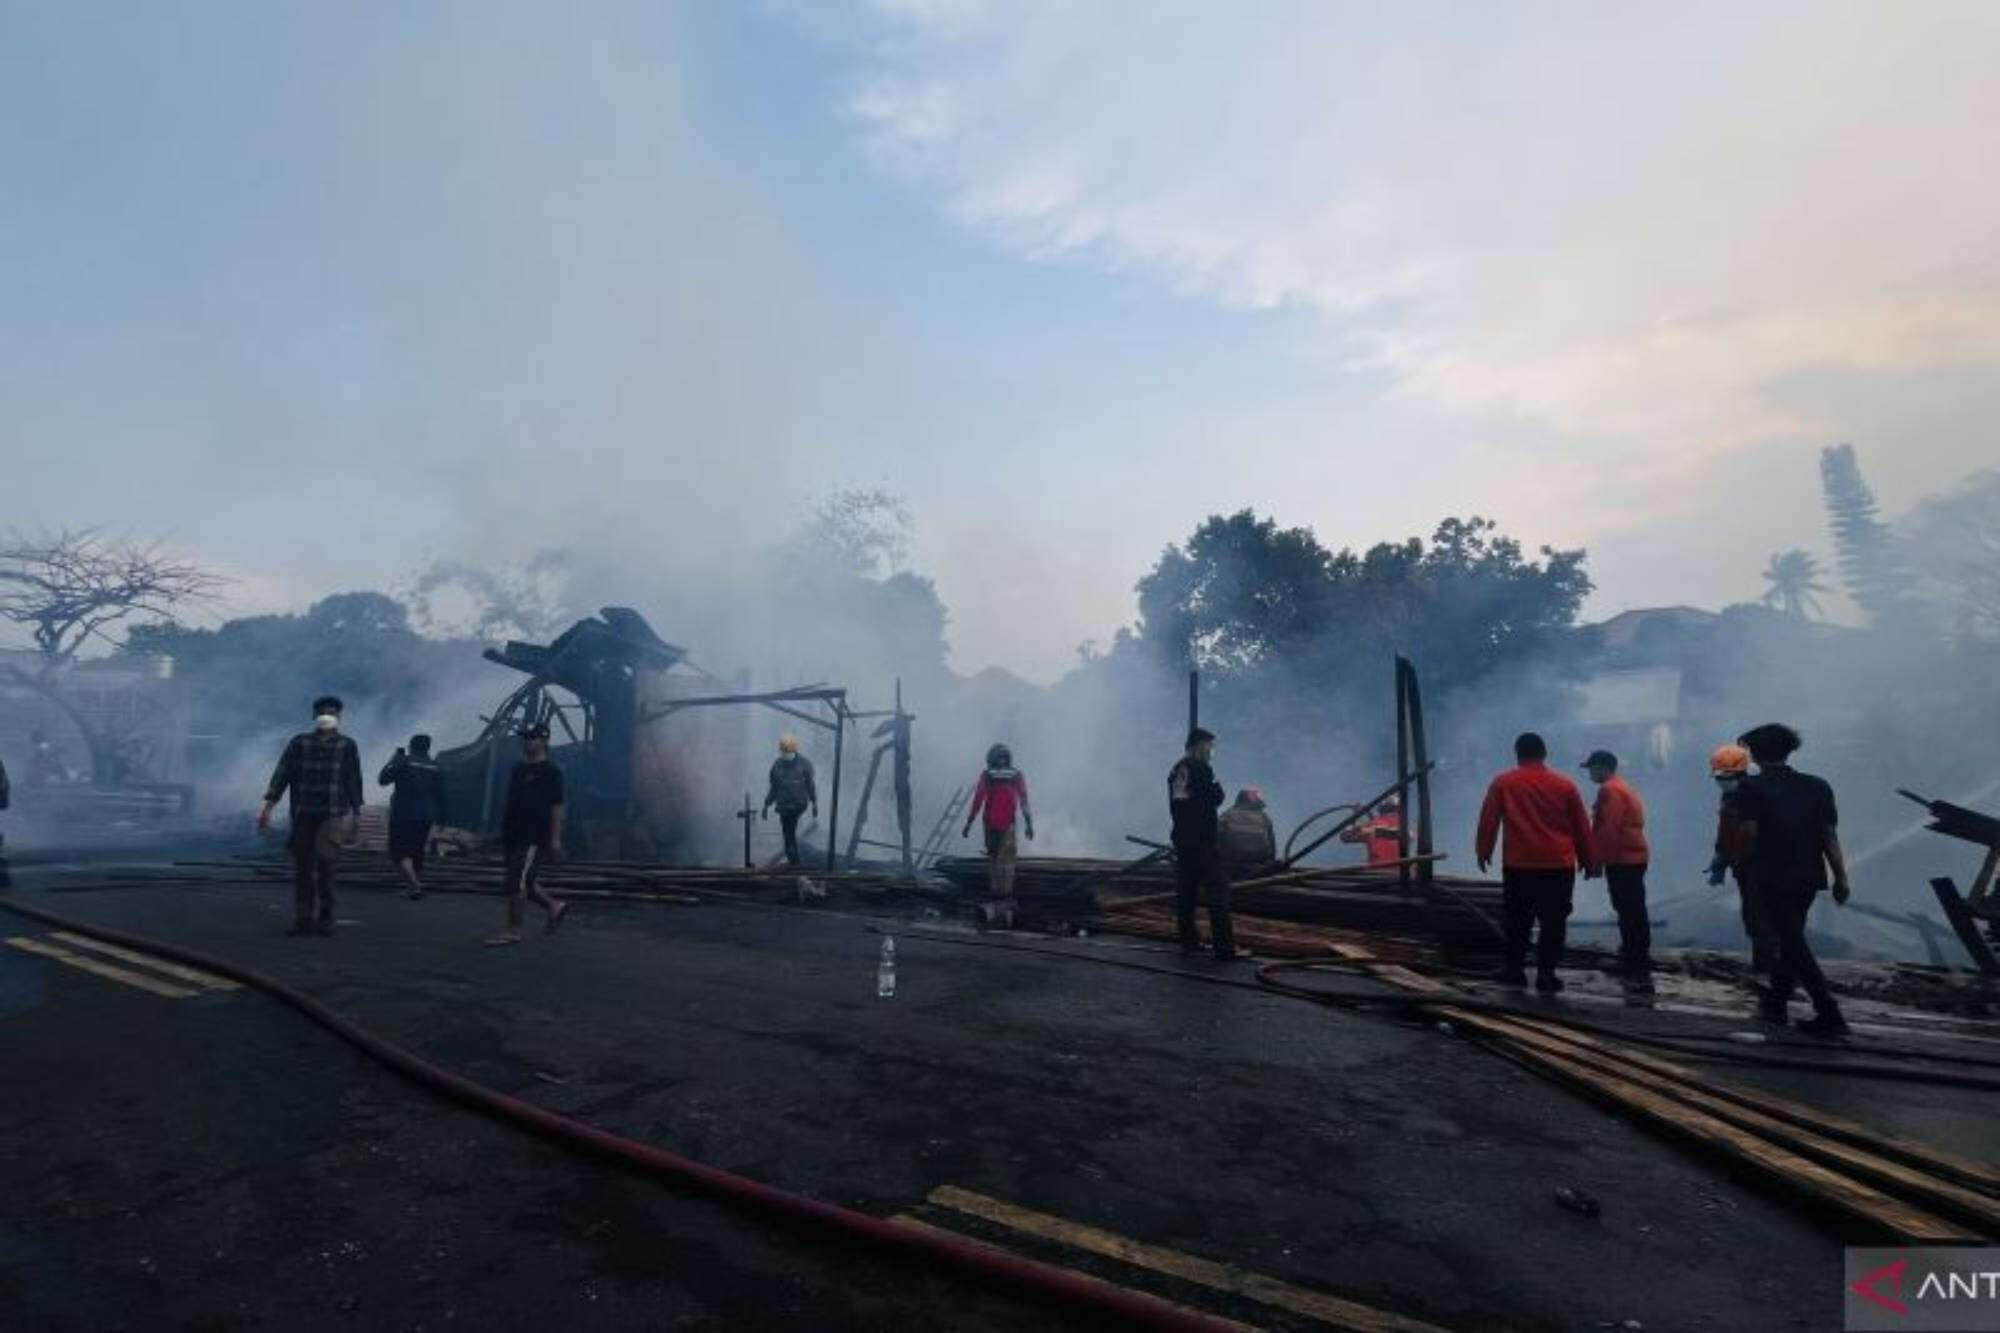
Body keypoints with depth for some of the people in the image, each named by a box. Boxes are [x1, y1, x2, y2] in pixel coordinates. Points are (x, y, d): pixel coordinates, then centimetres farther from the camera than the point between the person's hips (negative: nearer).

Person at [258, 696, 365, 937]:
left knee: (324, 864, -11)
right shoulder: (298, 743, 9)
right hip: (302, 815, 2)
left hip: (333, 815, -2)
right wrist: (268, 806, -5)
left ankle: (324, 919, -1)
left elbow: (353, 781, 8)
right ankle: (302, 920, 13)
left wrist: (356, 813, 7)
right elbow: (282, 774, 3)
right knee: (301, 868, 5)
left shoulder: (347, 745, 7)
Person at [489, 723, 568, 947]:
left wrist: (555, 838, -16)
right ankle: (554, 906, 29)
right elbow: (511, 804, 23)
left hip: (535, 838, -8)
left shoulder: (550, 771, -7)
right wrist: (504, 832, 20)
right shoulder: (518, 769, 17)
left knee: (518, 883, -9)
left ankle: (513, 931, -1)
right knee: (524, 883, 12)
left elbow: (557, 807, -11)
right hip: (513, 836, 8)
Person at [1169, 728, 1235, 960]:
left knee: (1185, 891, 10)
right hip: (1204, 840, -8)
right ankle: (1224, 946, -7)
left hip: (1182, 838, 9)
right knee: (1218, 889, -5)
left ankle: (1189, 941, 15)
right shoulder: (1201, 769, -12)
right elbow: (1217, 798, -10)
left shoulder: (1177, 771, 15)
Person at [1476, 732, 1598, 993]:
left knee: (1518, 921, 11)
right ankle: (1546, 975, 8)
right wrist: (1588, 861, 18)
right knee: (1553, 923, 8)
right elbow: (1582, 827, 8)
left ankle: (1514, 971, 16)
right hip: (1559, 866, 1)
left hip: (1518, 865, 0)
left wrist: (1483, 850, 10)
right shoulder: (1565, 785, 2)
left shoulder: (1503, 783, -2)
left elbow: (1488, 820, -2)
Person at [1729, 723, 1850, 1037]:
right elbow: (1830, 835, 2)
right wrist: (1841, 877, 5)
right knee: (1791, 939, 16)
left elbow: (1749, 834, -14)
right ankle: (1775, 1003, 25)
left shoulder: (1752, 787, -9)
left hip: (1773, 877, -5)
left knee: (1794, 943, 0)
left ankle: (1830, 1016, -5)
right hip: (1809, 876, 5)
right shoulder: (1817, 786, 5)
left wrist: (1752, 861, 6)